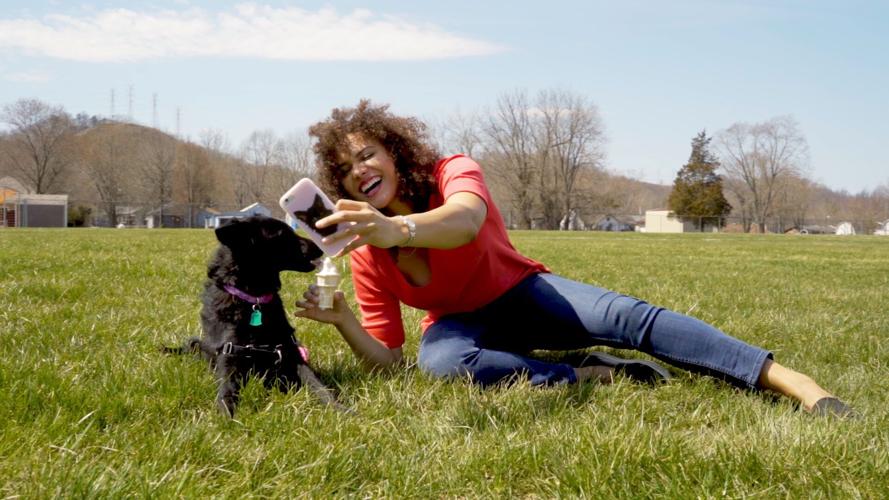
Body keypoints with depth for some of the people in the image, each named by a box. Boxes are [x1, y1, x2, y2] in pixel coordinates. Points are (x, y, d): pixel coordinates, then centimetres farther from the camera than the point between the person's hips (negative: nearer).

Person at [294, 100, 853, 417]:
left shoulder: (453, 172, -20)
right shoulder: (365, 253, -11)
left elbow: (466, 219, -47)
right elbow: (387, 361, -11)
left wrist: (400, 228, -69)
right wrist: (341, 321, -32)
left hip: (520, 292, -2)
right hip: (458, 322, 2)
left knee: (628, 318, -29)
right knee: (441, 360, -38)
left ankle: (801, 386, -38)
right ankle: (590, 375, -27)